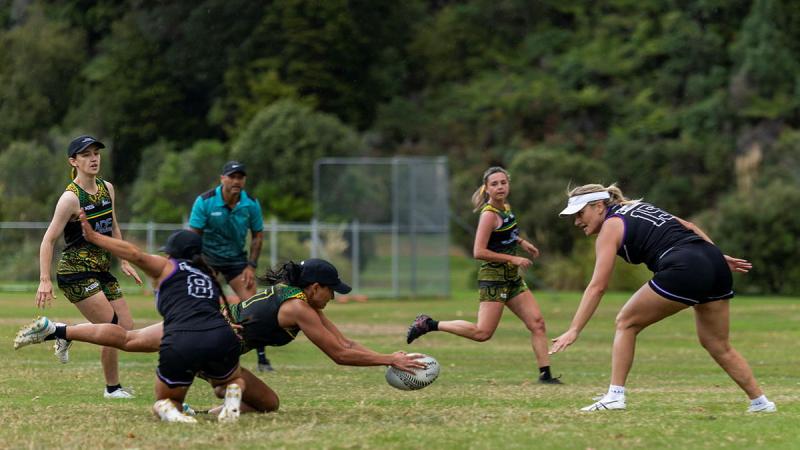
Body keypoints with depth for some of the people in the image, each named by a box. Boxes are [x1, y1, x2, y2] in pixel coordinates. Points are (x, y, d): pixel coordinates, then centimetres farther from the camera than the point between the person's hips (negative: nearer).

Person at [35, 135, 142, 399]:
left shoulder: (107, 189, 7)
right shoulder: (71, 198, -15)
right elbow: (48, 240, -16)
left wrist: (124, 262, 17)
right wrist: (45, 280, -23)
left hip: (101, 270, 8)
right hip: (76, 272, -8)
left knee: (126, 328, 2)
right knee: (113, 328, -12)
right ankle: (112, 388, 5)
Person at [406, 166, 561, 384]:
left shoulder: (505, 208, 10)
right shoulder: (489, 215, -16)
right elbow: (479, 252, -21)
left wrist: (521, 242, 16)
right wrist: (512, 259, -19)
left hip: (512, 278, 9)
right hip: (494, 278, -9)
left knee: (537, 323, 1)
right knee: (483, 332, -11)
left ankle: (545, 374, 3)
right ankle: (429, 325, -1)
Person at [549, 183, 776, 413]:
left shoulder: (610, 227, 4)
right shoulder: (638, 207, 26)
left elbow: (597, 287, -4)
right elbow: (690, 227, 24)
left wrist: (574, 330, -7)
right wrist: (719, 257, 26)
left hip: (684, 269, -8)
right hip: (715, 263, 8)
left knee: (626, 323, 7)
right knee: (719, 346, 20)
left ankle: (615, 396, 0)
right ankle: (760, 401, 21)